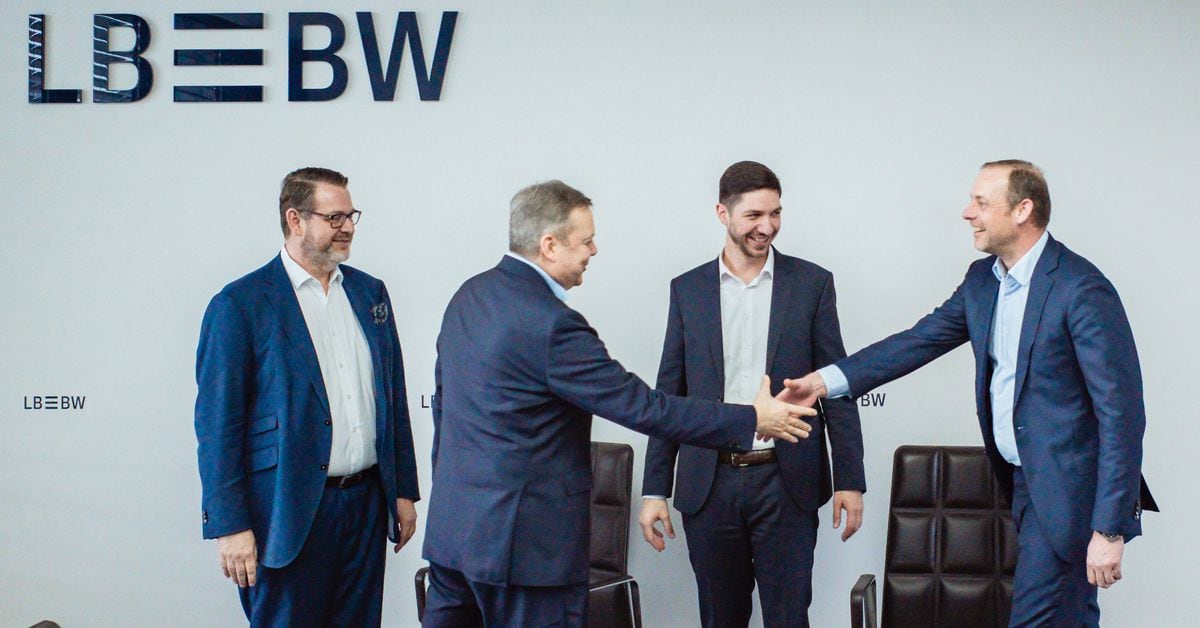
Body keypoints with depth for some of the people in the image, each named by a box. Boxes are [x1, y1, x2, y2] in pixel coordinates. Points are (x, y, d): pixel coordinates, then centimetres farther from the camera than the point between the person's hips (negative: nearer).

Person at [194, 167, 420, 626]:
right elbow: (218, 424, -8)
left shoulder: (370, 292, 12)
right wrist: (230, 525, -12)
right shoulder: (240, 304, -6)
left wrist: (404, 491, 13)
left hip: (366, 502, 5)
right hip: (289, 512, -5)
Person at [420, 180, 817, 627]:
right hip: (525, 540, -9)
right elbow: (642, 408, -19)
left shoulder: (469, 295, 7)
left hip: (451, 523, 9)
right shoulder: (552, 325, -21)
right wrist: (753, 419, -10)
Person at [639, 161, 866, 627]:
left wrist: (849, 480, -2)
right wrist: (654, 489, 3)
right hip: (709, 484, 2)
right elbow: (669, 393, 8)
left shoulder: (811, 283, 2)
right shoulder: (688, 289, 6)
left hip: (785, 483, -1)